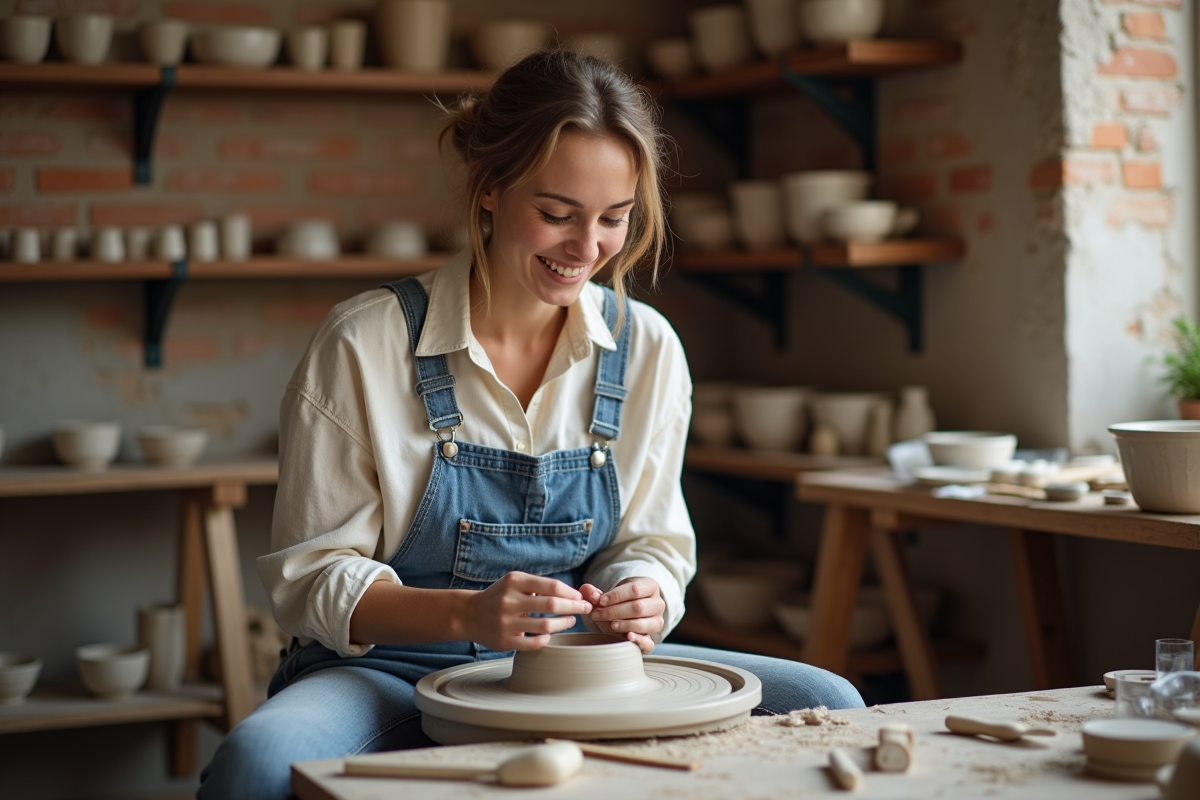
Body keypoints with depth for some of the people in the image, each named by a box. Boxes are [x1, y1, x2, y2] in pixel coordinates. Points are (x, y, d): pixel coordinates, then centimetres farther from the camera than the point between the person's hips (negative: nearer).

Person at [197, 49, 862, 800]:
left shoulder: (648, 349, 0)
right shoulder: (362, 344, -12)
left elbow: (652, 544, 9)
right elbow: (313, 580, -9)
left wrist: (641, 600, -17)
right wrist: (469, 613, -27)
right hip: (392, 673, -3)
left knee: (828, 707, -15)